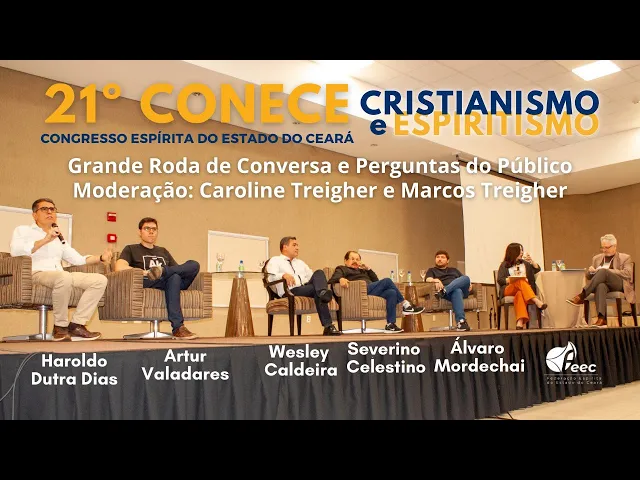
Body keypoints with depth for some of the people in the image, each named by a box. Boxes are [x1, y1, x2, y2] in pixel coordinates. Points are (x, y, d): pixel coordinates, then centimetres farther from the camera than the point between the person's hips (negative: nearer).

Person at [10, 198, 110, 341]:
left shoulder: (59, 238, 30)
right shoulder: (23, 230, 11)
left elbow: (78, 259, 22)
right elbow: (15, 250, -11)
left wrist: (101, 258, 8)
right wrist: (45, 240, -13)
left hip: (60, 276, 7)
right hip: (36, 274, -7)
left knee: (100, 280, -13)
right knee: (64, 277, -40)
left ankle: (76, 325, -18)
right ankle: (60, 326, -21)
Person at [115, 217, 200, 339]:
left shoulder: (163, 251, 34)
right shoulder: (131, 249, 18)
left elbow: (178, 269, 23)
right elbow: (119, 268, -3)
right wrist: (145, 272, -10)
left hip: (175, 283, 4)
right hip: (148, 283, -4)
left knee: (194, 264, -23)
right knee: (174, 277, -39)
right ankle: (177, 327, -46)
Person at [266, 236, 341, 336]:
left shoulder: (300, 262, 36)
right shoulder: (275, 260, 14)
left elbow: (312, 276, 28)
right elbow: (271, 277, -6)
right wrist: (284, 275, -28)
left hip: (306, 288, 5)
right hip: (291, 291, -5)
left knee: (318, 273, -25)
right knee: (317, 290, -32)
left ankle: (323, 292, -54)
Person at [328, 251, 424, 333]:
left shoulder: (362, 271, 38)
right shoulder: (341, 269, 21)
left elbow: (376, 281, 29)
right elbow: (332, 280, -1)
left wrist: (368, 269, 18)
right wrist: (341, 279, -23)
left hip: (372, 291, 6)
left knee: (392, 292, -23)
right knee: (387, 281, -19)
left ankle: (390, 324, -29)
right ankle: (406, 305, -12)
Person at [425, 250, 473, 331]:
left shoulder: (454, 270, 36)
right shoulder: (432, 270, 24)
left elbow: (464, 279, 27)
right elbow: (428, 280, 2)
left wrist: (469, 284, 1)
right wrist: (436, 280, -21)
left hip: (462, 290, 3)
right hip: (447, 293, -3)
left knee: (466, 278, -32)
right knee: (457, 291, -39)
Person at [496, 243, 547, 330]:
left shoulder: (525, 263, 27)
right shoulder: (504, 265, 15)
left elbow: (537, 269, 17)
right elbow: (500, 280, 3)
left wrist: (532, 261, 4)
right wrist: (510, 279, -13)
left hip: (524, 289, 1)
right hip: (509, 289, -1)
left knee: (520, 294, -39)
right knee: (521, 281, -36)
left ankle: (520, 322, -57)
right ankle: (536, 301, -52)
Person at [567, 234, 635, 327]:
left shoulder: (625, 258, 15)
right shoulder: (596, 258, 26)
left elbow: (628, 274, -3)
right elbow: (588, 276, 24)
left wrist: (608, 271, -12)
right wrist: (590, 271, -1)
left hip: (618, 285, -2)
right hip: (602, 284, 3)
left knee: (603, 271, -35)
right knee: (600, 286, -39)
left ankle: (581, 296, -41)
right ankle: (602, 318, -54)